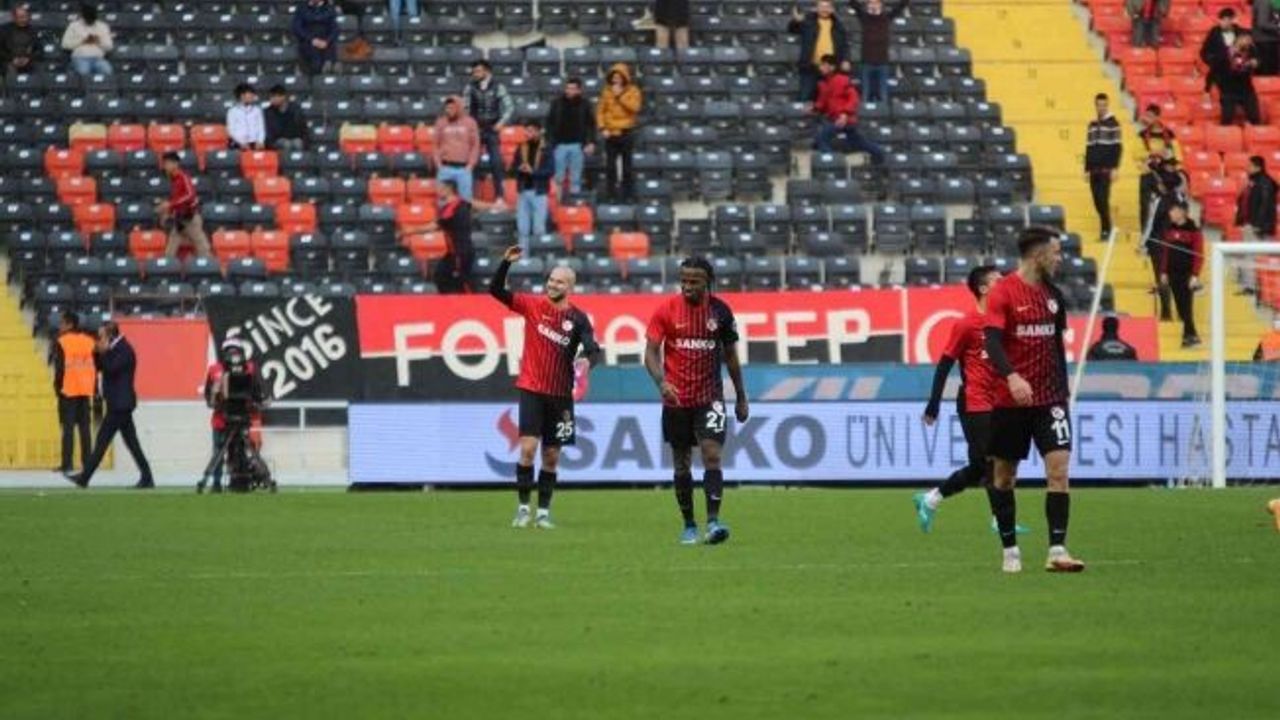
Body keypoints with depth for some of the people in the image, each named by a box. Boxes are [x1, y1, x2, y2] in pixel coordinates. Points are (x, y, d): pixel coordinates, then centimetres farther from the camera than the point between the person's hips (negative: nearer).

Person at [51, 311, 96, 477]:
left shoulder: (62, 342, -8)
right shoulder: (89, 341, 9)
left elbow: (60, 367, -12)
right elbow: (95, 366, 11)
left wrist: (58, 386, -4)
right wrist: (95, 389, 15)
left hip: (68, 389, -5)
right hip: (86, 390, 5)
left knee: (68, 427, -3)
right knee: (84, 427, 10)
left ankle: (67, 464, -7)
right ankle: (87, 462, 8)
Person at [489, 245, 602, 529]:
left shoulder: (578, 319, -2)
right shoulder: (533, 306, -1)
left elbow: (593, 350, -11)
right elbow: (496, 290, -3)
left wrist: (587, 361, -34)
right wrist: (506, 262, -18)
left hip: (560, 395, 1)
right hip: (531, 389, -1)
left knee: (552, 457, 6)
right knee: (528, 448, -12)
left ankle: (544, 511, 15)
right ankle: (523, 508, -4)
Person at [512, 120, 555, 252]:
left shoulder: (545, 150, -4)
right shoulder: (521, 149, 9)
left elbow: (551, 171, -10)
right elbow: (513, 167, 10)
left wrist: (533, 171, -20)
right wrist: (520, 169, -12)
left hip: (539, 193, -4)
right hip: (523, 192, 4)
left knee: (539, 229, -1)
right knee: (522, 228, 6)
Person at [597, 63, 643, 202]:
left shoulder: (633, 91, -1)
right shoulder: (607, 92, 7)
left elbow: (635, 107, -17)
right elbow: (600, 110, 6)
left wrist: (620, 96, -17)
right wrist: (602, 128, -5)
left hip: (626, 133, -2)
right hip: (610, 133, 2)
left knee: (626, 167, 2)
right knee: (610, 166, 3)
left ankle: (628, 194, 7)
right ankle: (610, 194, 9)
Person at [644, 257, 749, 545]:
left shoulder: (720, 311, -1)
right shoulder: (666, 311, -5)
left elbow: (730, 355, 10)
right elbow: (651, 352, -8)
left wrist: (741, 397, 13)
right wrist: (661, 381, -27)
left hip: (710, 397, 0)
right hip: (676, 399, 0)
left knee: (712, 455, -15)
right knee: (682, 464, 7)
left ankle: (713, 522, -20)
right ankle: (689, 526, 18)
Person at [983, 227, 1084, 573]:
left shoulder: (1053, 295, 10)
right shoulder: (1003, 292, -9)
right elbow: (992, 341, -21)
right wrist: (1012, 377, -36)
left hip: (1048, 398, 4)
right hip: (1010, 399, -4)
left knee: (1059, 468, -10)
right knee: (1004, 475, 6)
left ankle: (1057, 551, -13)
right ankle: (1010, 550, 19)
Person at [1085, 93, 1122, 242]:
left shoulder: (1113, 123, -2)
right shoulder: (1092, 125, 15)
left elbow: (1118, 148, -7)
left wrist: (1114, 168, -14)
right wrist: (1087, 169, 13)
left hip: (1106, 169, -6)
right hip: (1094, 170, 6)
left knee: (1103, 200, -12)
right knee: (1097, 201, 5)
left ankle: (1106, 231, -8)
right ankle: (1105, 230, 13)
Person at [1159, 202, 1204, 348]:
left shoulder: (1193, 230, -7)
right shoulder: (1169, 229, 9)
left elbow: (1198, 254, -10)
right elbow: (1165, 252, 14)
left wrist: (1195, 275, -16)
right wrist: (1163, 272, 10)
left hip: (1187, 274, -6)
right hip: (1173, 273, 6)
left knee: (1186, 305, -9)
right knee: (1180, 306, 5)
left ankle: (1189, 335, -5)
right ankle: (1191, 335, 12)